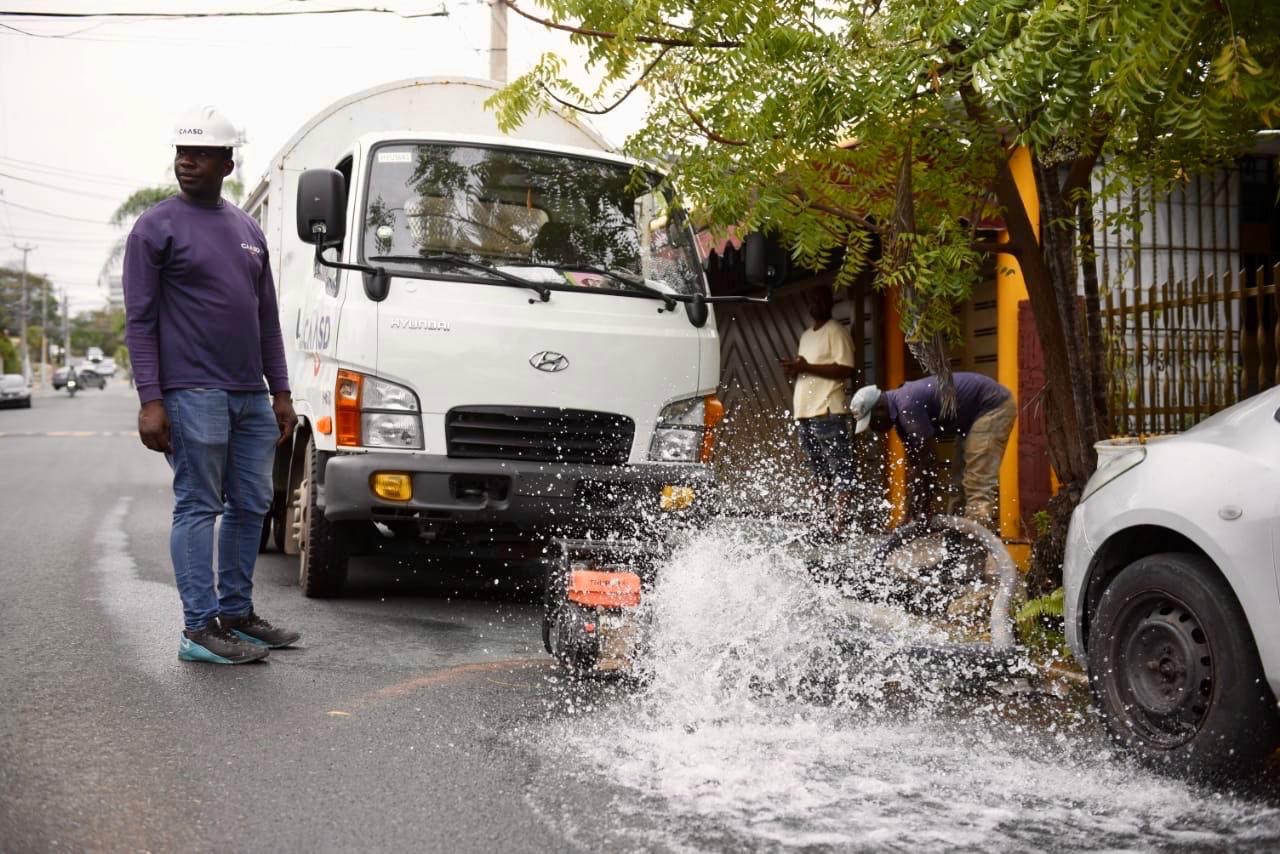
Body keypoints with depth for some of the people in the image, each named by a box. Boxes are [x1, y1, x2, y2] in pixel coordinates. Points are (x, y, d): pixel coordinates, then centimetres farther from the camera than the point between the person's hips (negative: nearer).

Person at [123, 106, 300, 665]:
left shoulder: (248, 230, 17)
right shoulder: (156, 228, -1)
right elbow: (140, 320, -6)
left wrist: (281, 393, 13)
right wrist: (150, 400, -15)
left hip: (251, 397, 7)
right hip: (193, 394, -6)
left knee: (251, 507, 9)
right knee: (198, 508, -5)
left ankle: (236, 613, 19)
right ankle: (200, 628, -2)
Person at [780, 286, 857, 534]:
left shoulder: (836, 331, -1)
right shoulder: (806, 336, 25)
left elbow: (845, 369, -13)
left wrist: (806, 367, -15)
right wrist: (793, 369, 8)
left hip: (828, 411, -9)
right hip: (804, 412, 9)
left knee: (840, 470, -10)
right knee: (819, 472, 8)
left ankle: (838, 526, -16)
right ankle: (824, 522, 10)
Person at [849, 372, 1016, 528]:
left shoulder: (908, 406, -25)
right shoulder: (900, 411, 5)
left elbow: (927, 459, -23)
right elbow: (913, 465, 9)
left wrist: (922, 511, -16)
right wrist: (911, 513, 9)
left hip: (993, 405, -11)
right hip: (975, 414, 11)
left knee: (978, 484, -16)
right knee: (960, 481, 13)